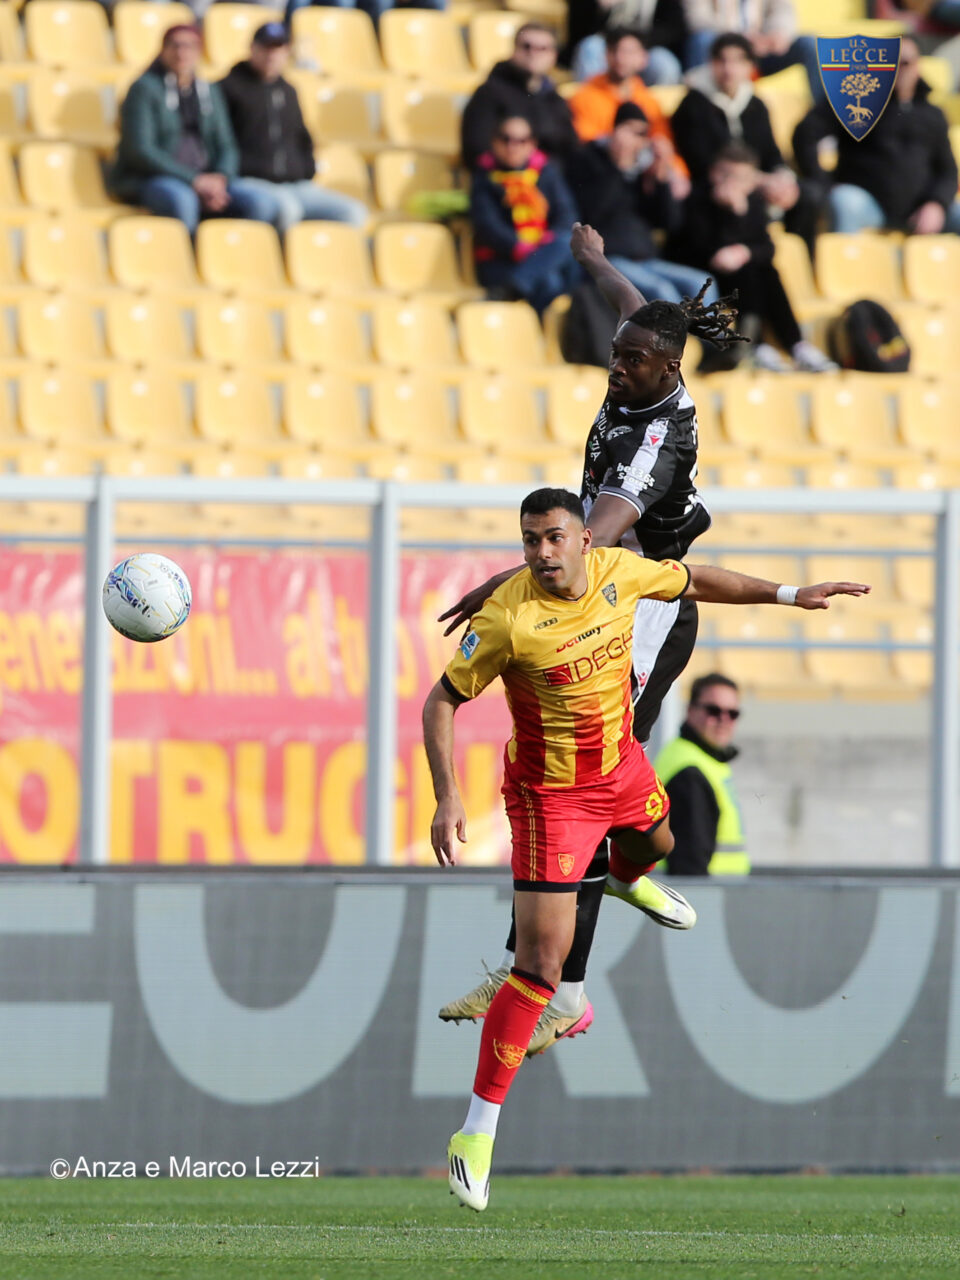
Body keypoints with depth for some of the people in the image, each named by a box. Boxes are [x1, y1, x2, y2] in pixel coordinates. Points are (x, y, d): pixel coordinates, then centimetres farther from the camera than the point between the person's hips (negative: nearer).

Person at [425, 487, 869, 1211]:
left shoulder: (619, 573, -15)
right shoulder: (508, 617, -30)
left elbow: (693, 581, 6)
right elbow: (442, 701, -20)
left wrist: (789, 596, 7)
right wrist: (447, 799, -28)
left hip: (621, 764, 6)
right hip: (550, 793, -6)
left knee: (656, 844, 38)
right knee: (541, 965, -14)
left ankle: (625, 883, 79)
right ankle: (476, 1136, -10)